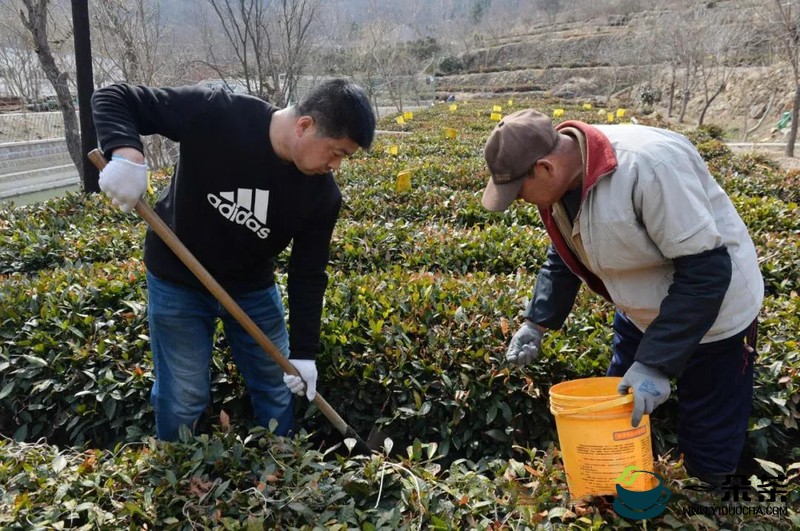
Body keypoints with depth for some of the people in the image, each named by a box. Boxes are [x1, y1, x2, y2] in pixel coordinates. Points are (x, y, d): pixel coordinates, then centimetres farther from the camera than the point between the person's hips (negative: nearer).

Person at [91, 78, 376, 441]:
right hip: (178, 282, -3)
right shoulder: (215, 114, -28)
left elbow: (308, 274, -9)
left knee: (277, 391, 14)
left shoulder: (322, 194, -17)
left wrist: (303, 352, -11)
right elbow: (113, 98, -21)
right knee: (183, 399, 6)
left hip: (253, 288, 4)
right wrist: (126, 154, -42)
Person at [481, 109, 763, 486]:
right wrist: (537, 321, -1)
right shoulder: (559, 178, -9)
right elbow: (566, 253, 8)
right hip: (640, 314, 7)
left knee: (709, 460, 1)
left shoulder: (647, 164, -35)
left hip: (714, 317, -6)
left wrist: (656, 363, -31)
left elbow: (707, 269, -32)